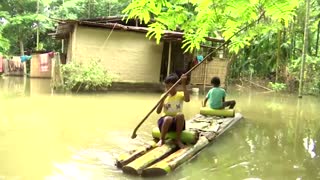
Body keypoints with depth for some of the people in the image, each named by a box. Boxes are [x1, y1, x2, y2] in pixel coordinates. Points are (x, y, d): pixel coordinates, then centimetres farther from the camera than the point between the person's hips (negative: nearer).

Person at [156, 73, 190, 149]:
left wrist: (183, 84, -25)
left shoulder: (180, 95, 0)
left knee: (180, 115, -34)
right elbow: (158, 111, -6)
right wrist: (163, 99, -19)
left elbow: (187, 99, -26)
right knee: (168, 118, -36)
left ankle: (178, 140, -18)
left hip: (177, 122, 0)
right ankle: (162, 139, -13)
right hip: (165, 121, 0)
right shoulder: (164, 96, 3)